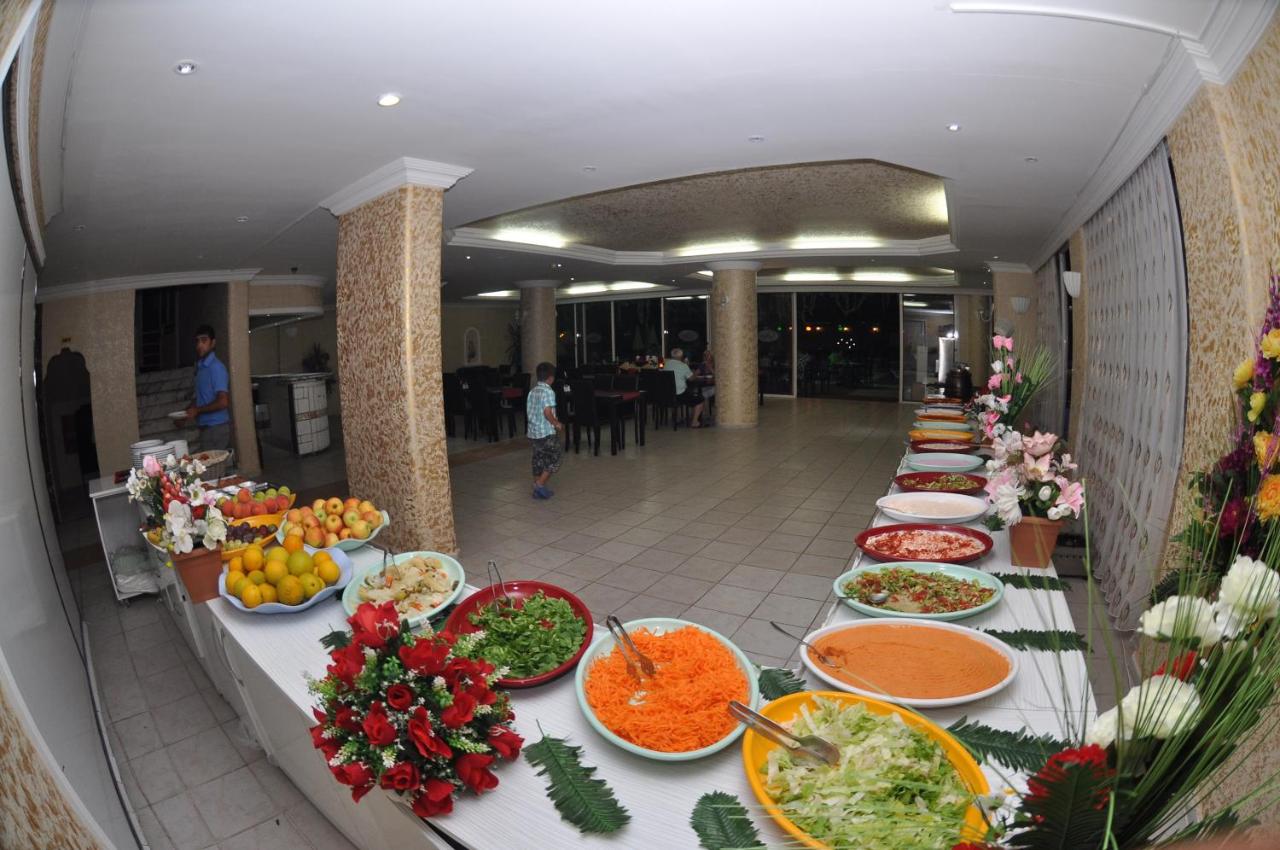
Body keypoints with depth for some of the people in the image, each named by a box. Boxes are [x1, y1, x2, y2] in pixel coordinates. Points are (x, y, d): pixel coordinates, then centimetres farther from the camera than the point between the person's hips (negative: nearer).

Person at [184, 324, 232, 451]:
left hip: (216, 427, -8)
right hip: (207, 426, 8)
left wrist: (197, 411, -11)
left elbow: (223, 402, -20)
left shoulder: (215, 367, -13)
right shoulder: (200, 366, 13)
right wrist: (187, 412, 11)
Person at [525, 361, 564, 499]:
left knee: (538, 460, 15)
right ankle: (540, 484, -5)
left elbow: (529, 412, 13)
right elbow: (547, 412, -24)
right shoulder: (548, 391, -14)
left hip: (533, 432, 8)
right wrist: (557, 424, -9)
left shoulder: (532, 391, 10)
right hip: (547, 432, -8)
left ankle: (538, 490, 19)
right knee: (553, 460, 4)